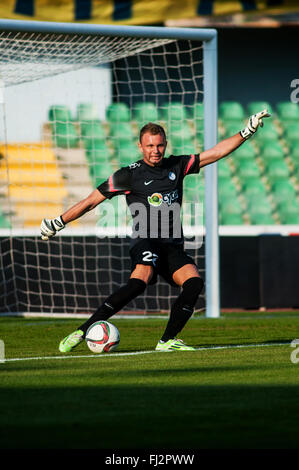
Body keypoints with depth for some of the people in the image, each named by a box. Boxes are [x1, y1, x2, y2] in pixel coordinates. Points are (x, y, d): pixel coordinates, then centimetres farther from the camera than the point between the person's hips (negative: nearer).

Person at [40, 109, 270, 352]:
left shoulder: (177, 166, 13)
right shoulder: (129, 175, 2)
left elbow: (216, 152, 14)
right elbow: (91, 201, 6)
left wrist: (247, 132, 8)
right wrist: (57, 223, 6)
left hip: (174, 246, 5)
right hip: (146, 242, -5)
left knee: (194, 282, -22)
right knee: (140, 281, -32)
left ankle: (168, 341, -12)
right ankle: (83, 331, -29)